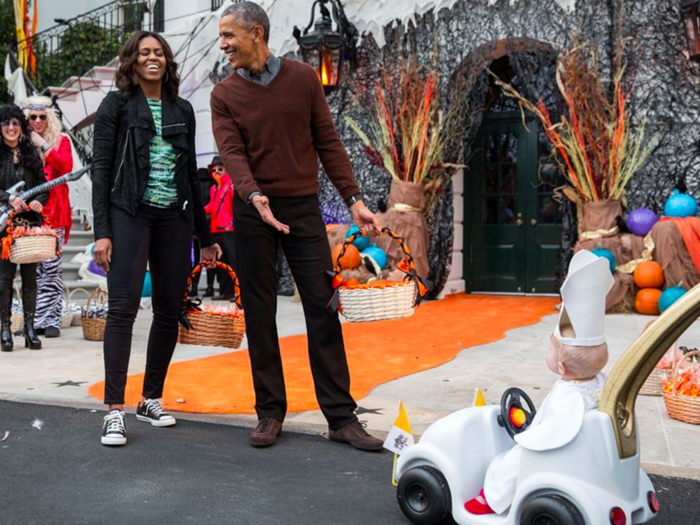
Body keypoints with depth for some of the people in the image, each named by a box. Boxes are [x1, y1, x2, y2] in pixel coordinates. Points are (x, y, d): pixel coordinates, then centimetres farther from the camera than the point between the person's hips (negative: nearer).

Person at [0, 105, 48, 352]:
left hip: (29, 221, 3)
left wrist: (39, 201, -8)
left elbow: (43, 184, 11)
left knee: (30, 274, 3)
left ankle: (29, 327, 9)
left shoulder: (31, 154, 13)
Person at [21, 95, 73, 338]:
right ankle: (34, 320, 6)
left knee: (51, 267, -6)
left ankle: (52, 320, -2)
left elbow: (66, 167, -8)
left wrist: (43, 146, -9)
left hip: (53, 211, -2)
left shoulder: (61, 141, 9)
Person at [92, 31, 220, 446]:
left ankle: (152, 400, 17)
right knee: (123, 308, -10)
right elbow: (101, 168, -2)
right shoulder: (117, 105, 3)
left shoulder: (182, 110, 14)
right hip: (130, 214, -4)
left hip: (174, 217, 4)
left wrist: (205, 234, 16)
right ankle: (115, 409, -9)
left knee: (170, 310, 4)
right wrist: (102, 231, -11)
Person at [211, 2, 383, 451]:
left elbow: (328, 143, 4)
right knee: (259, 315, 4)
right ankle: (270, 413, 15)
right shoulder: (224, 95, 4)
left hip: (304, 209, 0)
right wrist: (254, 197, -29)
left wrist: (355, 199, -4)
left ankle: (341, 416, 4)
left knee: (323, 308, -2)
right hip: (253, 212, 1)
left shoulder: (303, 78, 4)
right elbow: (232, 153, -10)